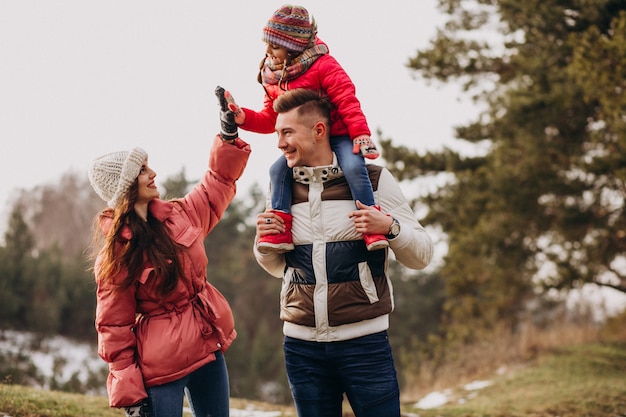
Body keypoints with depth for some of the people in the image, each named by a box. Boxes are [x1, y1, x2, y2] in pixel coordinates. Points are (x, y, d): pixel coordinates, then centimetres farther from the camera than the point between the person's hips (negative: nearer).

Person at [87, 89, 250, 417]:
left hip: (209, 348, 7)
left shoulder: (177, 216, 3)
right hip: (160, 363, -7)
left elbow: (217, 183, 20)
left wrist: (228, 135, 11)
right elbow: (115, 326, -13)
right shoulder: (116, 252, -13)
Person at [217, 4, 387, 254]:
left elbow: (347, 101, -17)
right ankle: (280, 229, -14)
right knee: (278, 169, -14)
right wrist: (242, 117, -8)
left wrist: (361, 135, -24)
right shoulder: (273, 79, 7)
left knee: (353, 168, -29)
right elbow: (269, 120, 10)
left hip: (339, 134, -5)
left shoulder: (322, 65, -13)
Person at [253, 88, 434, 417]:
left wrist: (390, 227, -19)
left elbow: (421, 257, 0)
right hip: (301, 345, 4)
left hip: (364, 341, -3)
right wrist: (264, 240, 0)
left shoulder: (373, 180, -3)